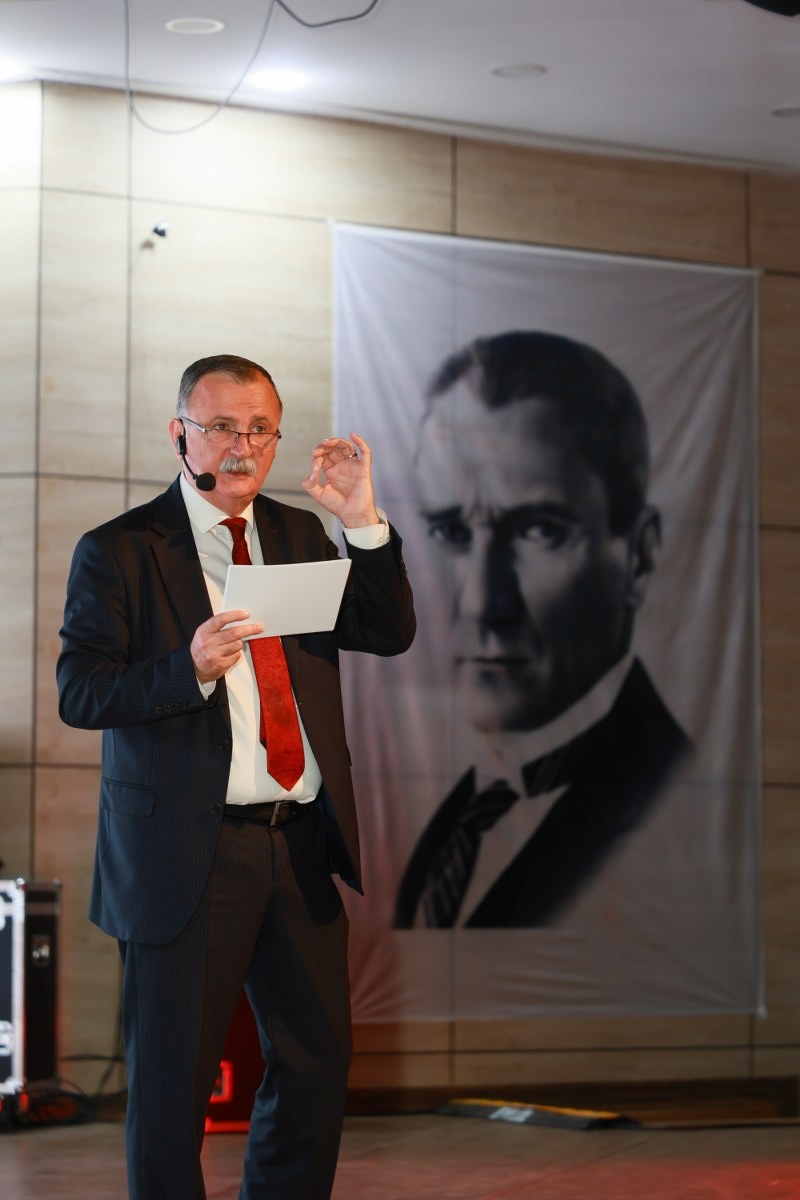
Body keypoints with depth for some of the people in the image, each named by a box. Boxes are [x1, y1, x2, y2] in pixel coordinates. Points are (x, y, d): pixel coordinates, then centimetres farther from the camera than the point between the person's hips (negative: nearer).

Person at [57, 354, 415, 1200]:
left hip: (301, 844, 5)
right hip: (185, 854, -5)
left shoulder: (298, 537, 13)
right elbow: (78, 693, -11)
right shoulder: (118, 551, -2)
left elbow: (390, 635, 4)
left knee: (318, 1060, 11)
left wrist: (363, 522, -9)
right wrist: (187, 670, -27)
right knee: (172, 1080, 2)